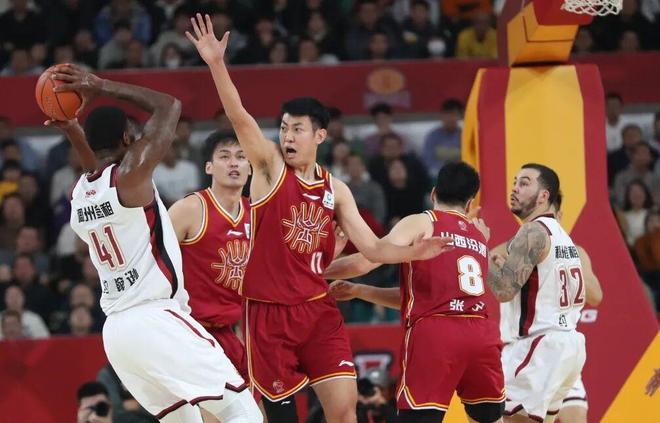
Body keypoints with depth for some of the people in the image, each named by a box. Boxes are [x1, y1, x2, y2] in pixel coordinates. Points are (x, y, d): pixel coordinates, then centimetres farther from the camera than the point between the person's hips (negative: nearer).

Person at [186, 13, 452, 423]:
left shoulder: (335, 189, 8)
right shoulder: (270, 166, -2)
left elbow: (371, 246, 9)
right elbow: (239, 116, -18)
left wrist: (412, 252, -11)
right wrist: (217, 65, -33)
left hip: (319, 309, 3)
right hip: (269, 312, -3)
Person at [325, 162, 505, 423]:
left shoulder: (420, 223, 7)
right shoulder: (480, 235, 26)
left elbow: (365, 262, -6)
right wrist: (357, 291, 32)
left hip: (434, 332, -5)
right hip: (481, 333, 5)